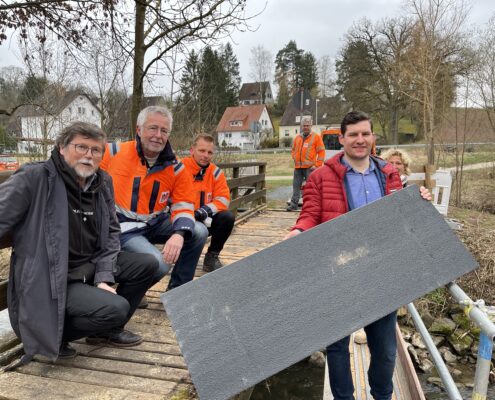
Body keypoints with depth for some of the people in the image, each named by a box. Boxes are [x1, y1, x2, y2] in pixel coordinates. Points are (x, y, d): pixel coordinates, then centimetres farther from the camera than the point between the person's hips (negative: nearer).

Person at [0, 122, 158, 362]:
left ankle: (108, 329, 17)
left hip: (91, 267, 8)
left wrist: (103, 278, -6)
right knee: (116, 308, -24)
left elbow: (111, 232, 4)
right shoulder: (34, 178, -17)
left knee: (147, 264, 3)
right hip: (48, 278, -7)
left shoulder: (103, 183, 2)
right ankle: (51, 335, 3)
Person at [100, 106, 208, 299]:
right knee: (159, 265, -27)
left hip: (156, 224, 5)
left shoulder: (175, 168, -2)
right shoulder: (114, 152, -9)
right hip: (124, 228, -4)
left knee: (199, 232, -13)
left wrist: (179, 234, -26)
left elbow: (183, 207, -5)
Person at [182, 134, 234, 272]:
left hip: (205, 221, 4)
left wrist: (204, 211, -23)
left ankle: (212, 257, -1)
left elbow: (223, 199, -7)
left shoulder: (215, 172, -1)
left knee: (227, 217, -21)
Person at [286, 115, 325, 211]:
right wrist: (295, 159, 10)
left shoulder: (316, 137, 2)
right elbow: (293, 150, 25)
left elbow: (321, 152, -2)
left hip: (310, 167, -5)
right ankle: (293, 204, 12)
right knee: (296, 185, 6)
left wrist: (317, 165, -8)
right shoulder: (297, 137, 15)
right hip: (298, 167, 5)